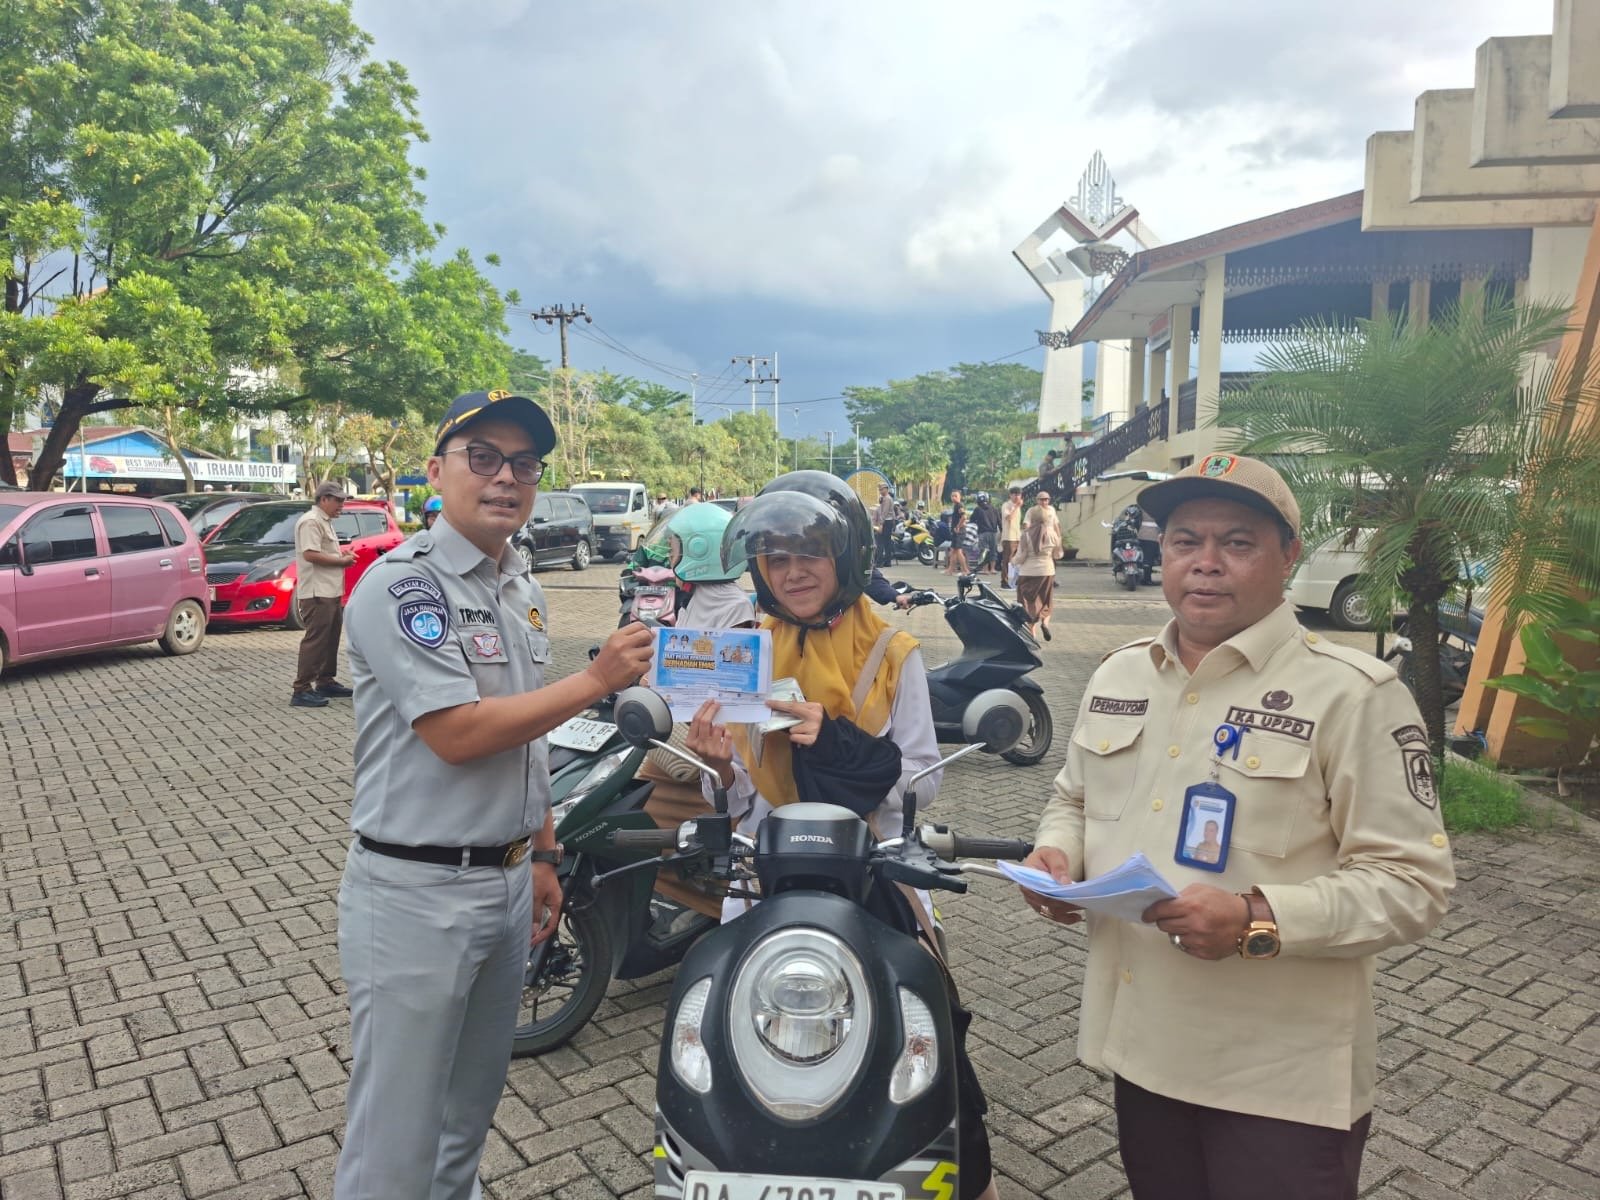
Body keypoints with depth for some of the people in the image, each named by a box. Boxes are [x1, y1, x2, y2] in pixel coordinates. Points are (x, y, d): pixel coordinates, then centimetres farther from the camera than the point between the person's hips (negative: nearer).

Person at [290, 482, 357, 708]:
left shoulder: (324, 522, 19)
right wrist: (341, 560, -15)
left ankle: (325, 682, 27)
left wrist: (342, 554, 9)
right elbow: (310, 554, -24)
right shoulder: (310, 521, -13)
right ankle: (301, 690, -9)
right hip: (317, 593, -11)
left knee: (330, 638, 17)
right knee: (315, 640, -11)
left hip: (331, 592, 11)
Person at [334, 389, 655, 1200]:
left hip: (508, 885, 8)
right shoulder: (402, 583, -16)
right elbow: (459, 734, -23)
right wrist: (597, 680, -18)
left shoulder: (521, 588, 10)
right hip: (417, 895, -8)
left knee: (471, 1111, 23)